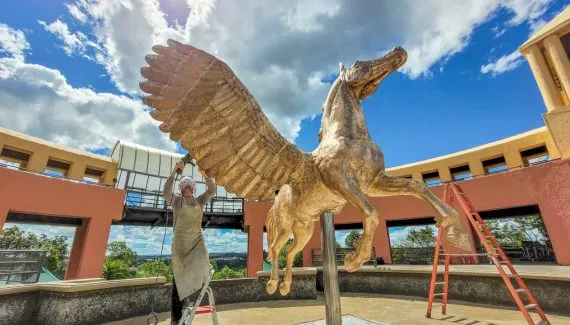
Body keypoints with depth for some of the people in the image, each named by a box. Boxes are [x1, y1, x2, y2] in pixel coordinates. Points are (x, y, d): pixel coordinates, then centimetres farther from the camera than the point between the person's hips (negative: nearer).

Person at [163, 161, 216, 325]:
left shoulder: (199, 200, 11)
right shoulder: (176, 200, 5)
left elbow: (212, 190, -3)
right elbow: (166, 192, -16)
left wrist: (204, 174, -14)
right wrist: (174, 172, -20)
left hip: (197, 240, 3)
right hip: (180, 242, -2)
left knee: (202, 267, -18)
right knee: (179, 277, 2)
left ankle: (185, 299, 9)